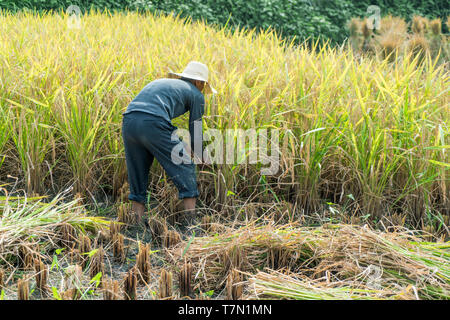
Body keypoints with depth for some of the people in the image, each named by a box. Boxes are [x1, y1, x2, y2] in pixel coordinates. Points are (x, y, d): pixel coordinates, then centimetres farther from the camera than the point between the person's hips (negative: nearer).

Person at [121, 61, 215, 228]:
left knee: (137, 172, 19)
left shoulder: (160, 82, 36)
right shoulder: (196, 94, 19)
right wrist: (200, 157, 37)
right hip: (153, 124, -6)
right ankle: (191, 220, 8)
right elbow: (195, 129, 22)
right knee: (185, 165, 9)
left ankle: (138, 221, 21)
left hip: (128, 121, 6)